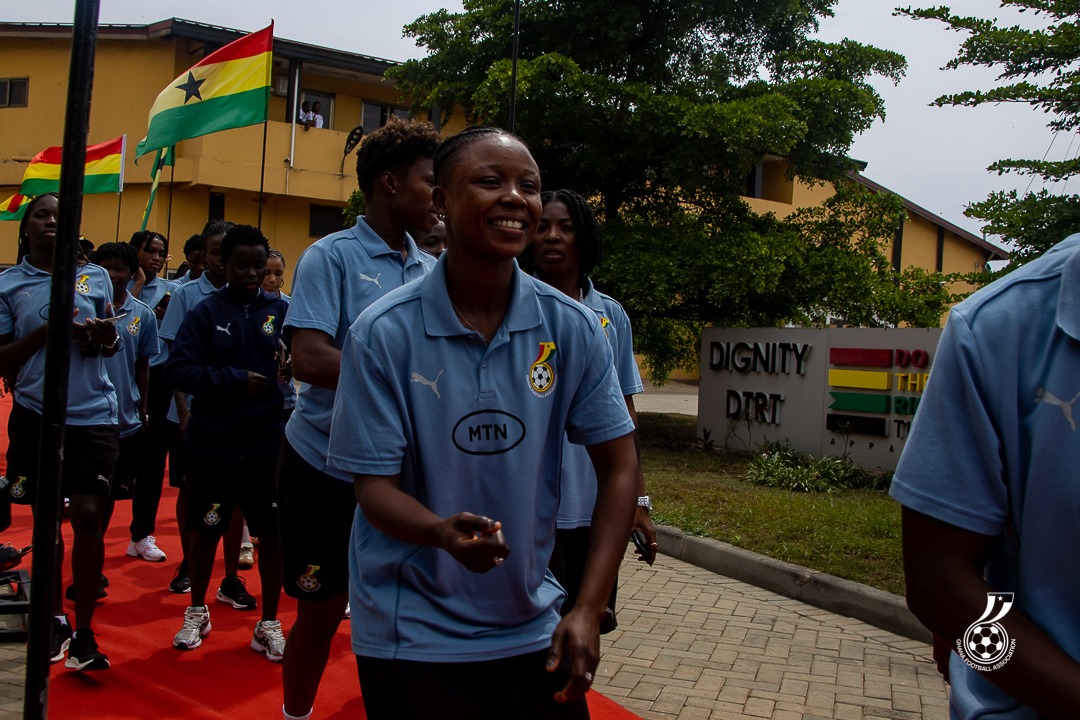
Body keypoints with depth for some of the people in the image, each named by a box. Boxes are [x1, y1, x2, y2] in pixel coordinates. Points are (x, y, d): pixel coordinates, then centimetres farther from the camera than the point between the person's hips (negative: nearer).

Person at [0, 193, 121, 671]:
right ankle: (55, 618, 27)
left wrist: (107, 338, -8)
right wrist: (44, 332, -15)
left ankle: (83, 631, 7)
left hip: (93, 415, 0)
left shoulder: (96, 278, 5)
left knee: (90, 518, -4)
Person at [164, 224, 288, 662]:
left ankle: (269, 622, 24)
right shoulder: (205, 313, -3)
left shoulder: (282, 312, 2)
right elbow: (178, 370, -10)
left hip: (268, 444, 1)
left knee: (272, 532, 6)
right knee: (206, 530, 14)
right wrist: (236, 379, -17)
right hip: (213, 444, 0)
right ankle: (197, 613, 37)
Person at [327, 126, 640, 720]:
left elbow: (618, 469, -2)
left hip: (532, 630, 3)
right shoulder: (384, 334, -14)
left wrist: (588, 610, -8)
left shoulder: (573, 329, -7)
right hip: (411, 637, -2)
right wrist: (444, 532, -32)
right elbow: (375, 485, -11)